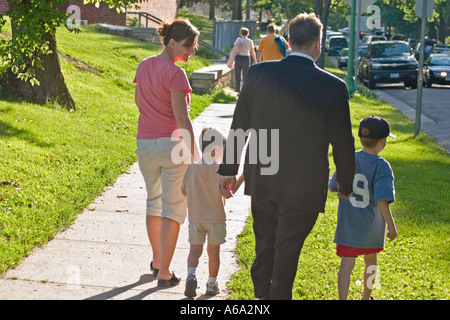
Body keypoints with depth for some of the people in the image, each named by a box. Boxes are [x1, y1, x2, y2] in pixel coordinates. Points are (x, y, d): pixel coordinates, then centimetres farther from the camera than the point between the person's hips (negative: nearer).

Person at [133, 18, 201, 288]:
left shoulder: (144, 66, 6)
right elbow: (182, 117, -19)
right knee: (173, 209, 2)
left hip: (145, 143, 7)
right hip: (172, 143, -7)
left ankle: (157, 261, 34)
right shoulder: (175, 74, -17)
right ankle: (164, 273, 3)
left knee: (154, 202, 22)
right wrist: (193, 151, -14)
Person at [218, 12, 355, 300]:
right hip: (303, 188, -3)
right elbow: (342, 143, -6)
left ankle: (262, 293, 35)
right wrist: (347, 185, 9)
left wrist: (228, 170, 11)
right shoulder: (333, 87, -13)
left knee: (265, 246, 21)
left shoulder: (260, 73, -6)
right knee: (287, 252, 10)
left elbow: (239, 125, 1)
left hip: (261, 180, 3)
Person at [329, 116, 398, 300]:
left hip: (347, 225, 1)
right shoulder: (382, 167, -17)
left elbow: (333, 187, 5)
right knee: (370, 261, 20)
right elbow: (381, 201, -23)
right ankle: (366, 298, 36)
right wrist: (391, 225, -15)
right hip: (371, 227, -1)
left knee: (347, 263, 1)